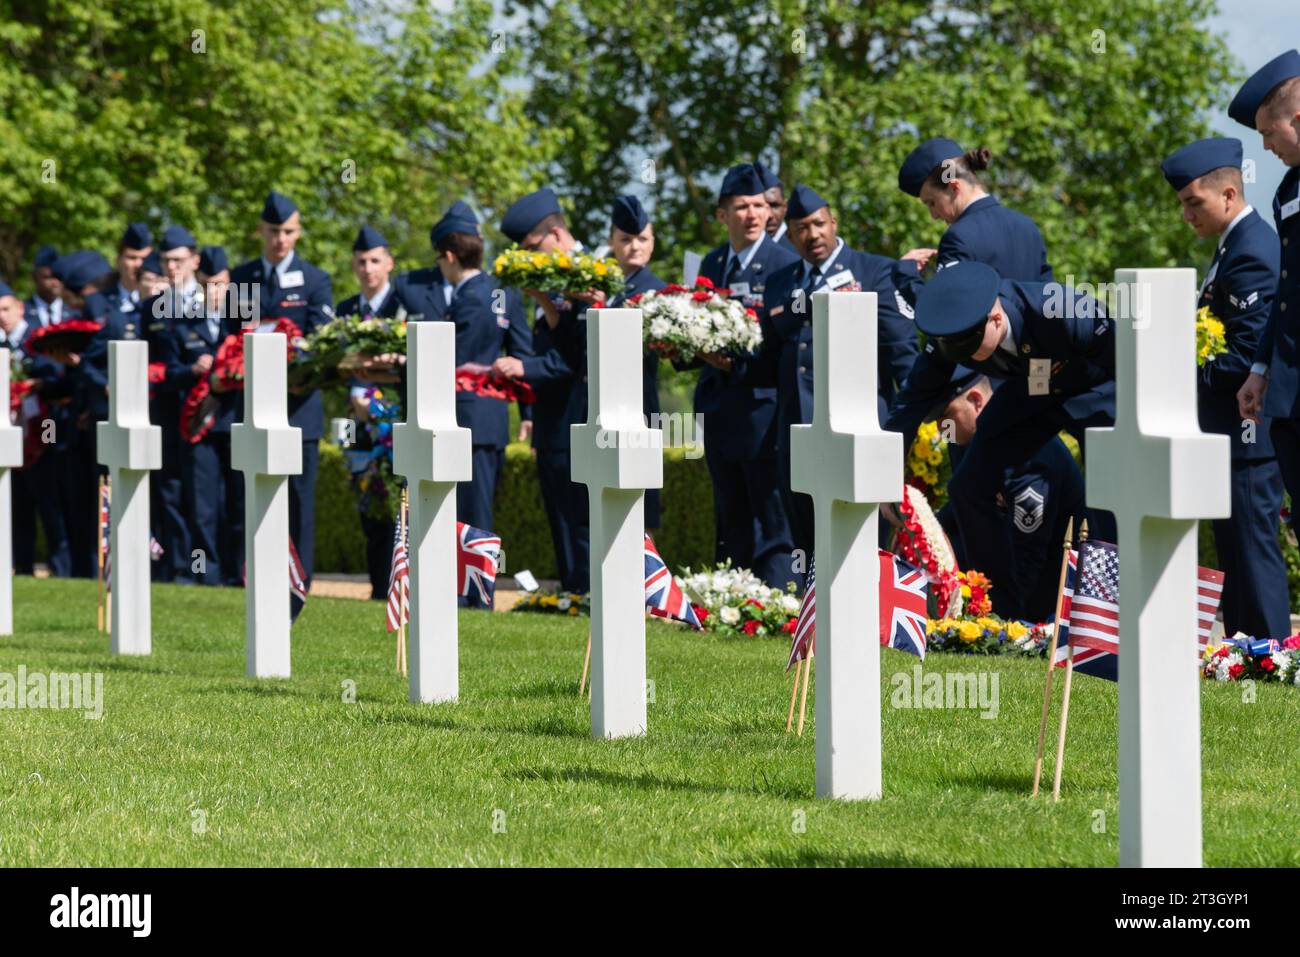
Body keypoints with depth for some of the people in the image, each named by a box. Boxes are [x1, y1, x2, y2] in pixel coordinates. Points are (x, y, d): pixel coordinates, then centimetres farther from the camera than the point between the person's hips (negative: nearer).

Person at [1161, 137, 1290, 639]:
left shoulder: (1250, 253, -18)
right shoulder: (1241, 242, 15)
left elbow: (1248, 353, -22)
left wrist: (1191, 381, -17)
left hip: (1248, 426, -11)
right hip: (1235, 427, 11)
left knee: (1252, 546, -7)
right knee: (1235, 546, 13)